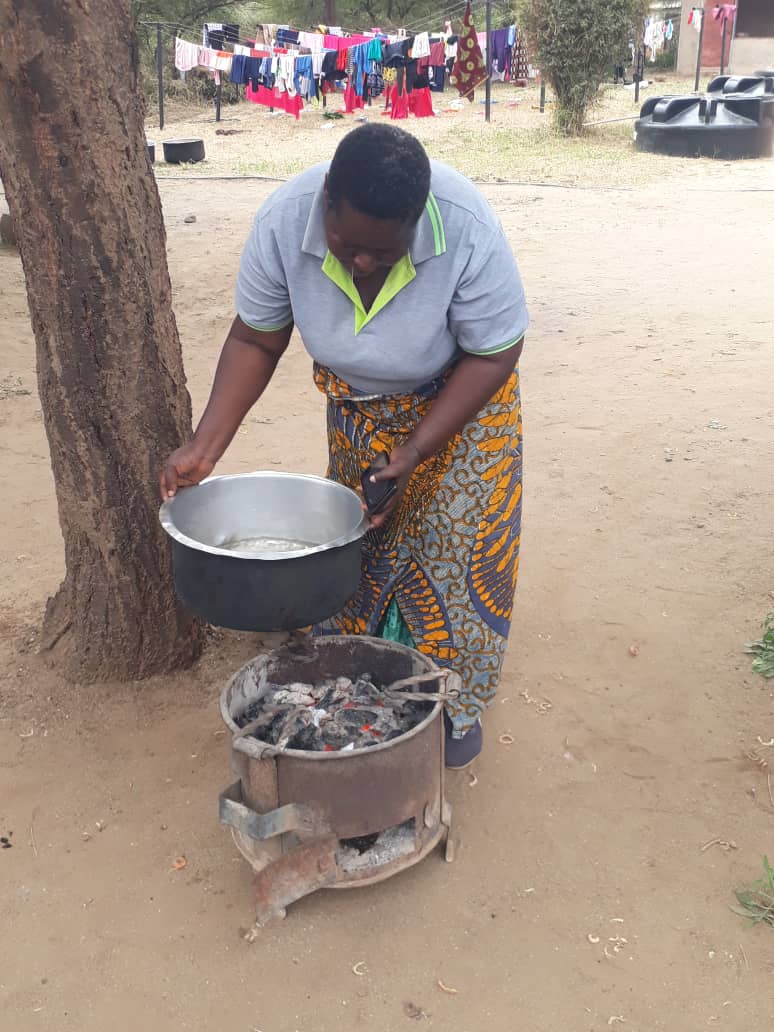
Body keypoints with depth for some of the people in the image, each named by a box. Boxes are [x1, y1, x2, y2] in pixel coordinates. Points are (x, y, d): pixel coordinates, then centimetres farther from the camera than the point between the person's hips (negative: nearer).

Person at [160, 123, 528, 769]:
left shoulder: (467, 231, -37)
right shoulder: (284, 221, -29)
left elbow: (495, 353, -26)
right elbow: (255, 341, -17)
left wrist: (417, 449, -31)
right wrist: (206, 445, -25)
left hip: (461, 393, -2)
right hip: (359, 402, 3)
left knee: (457, 538, -3)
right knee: (359, 533, 6)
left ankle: (454, 702, 17)